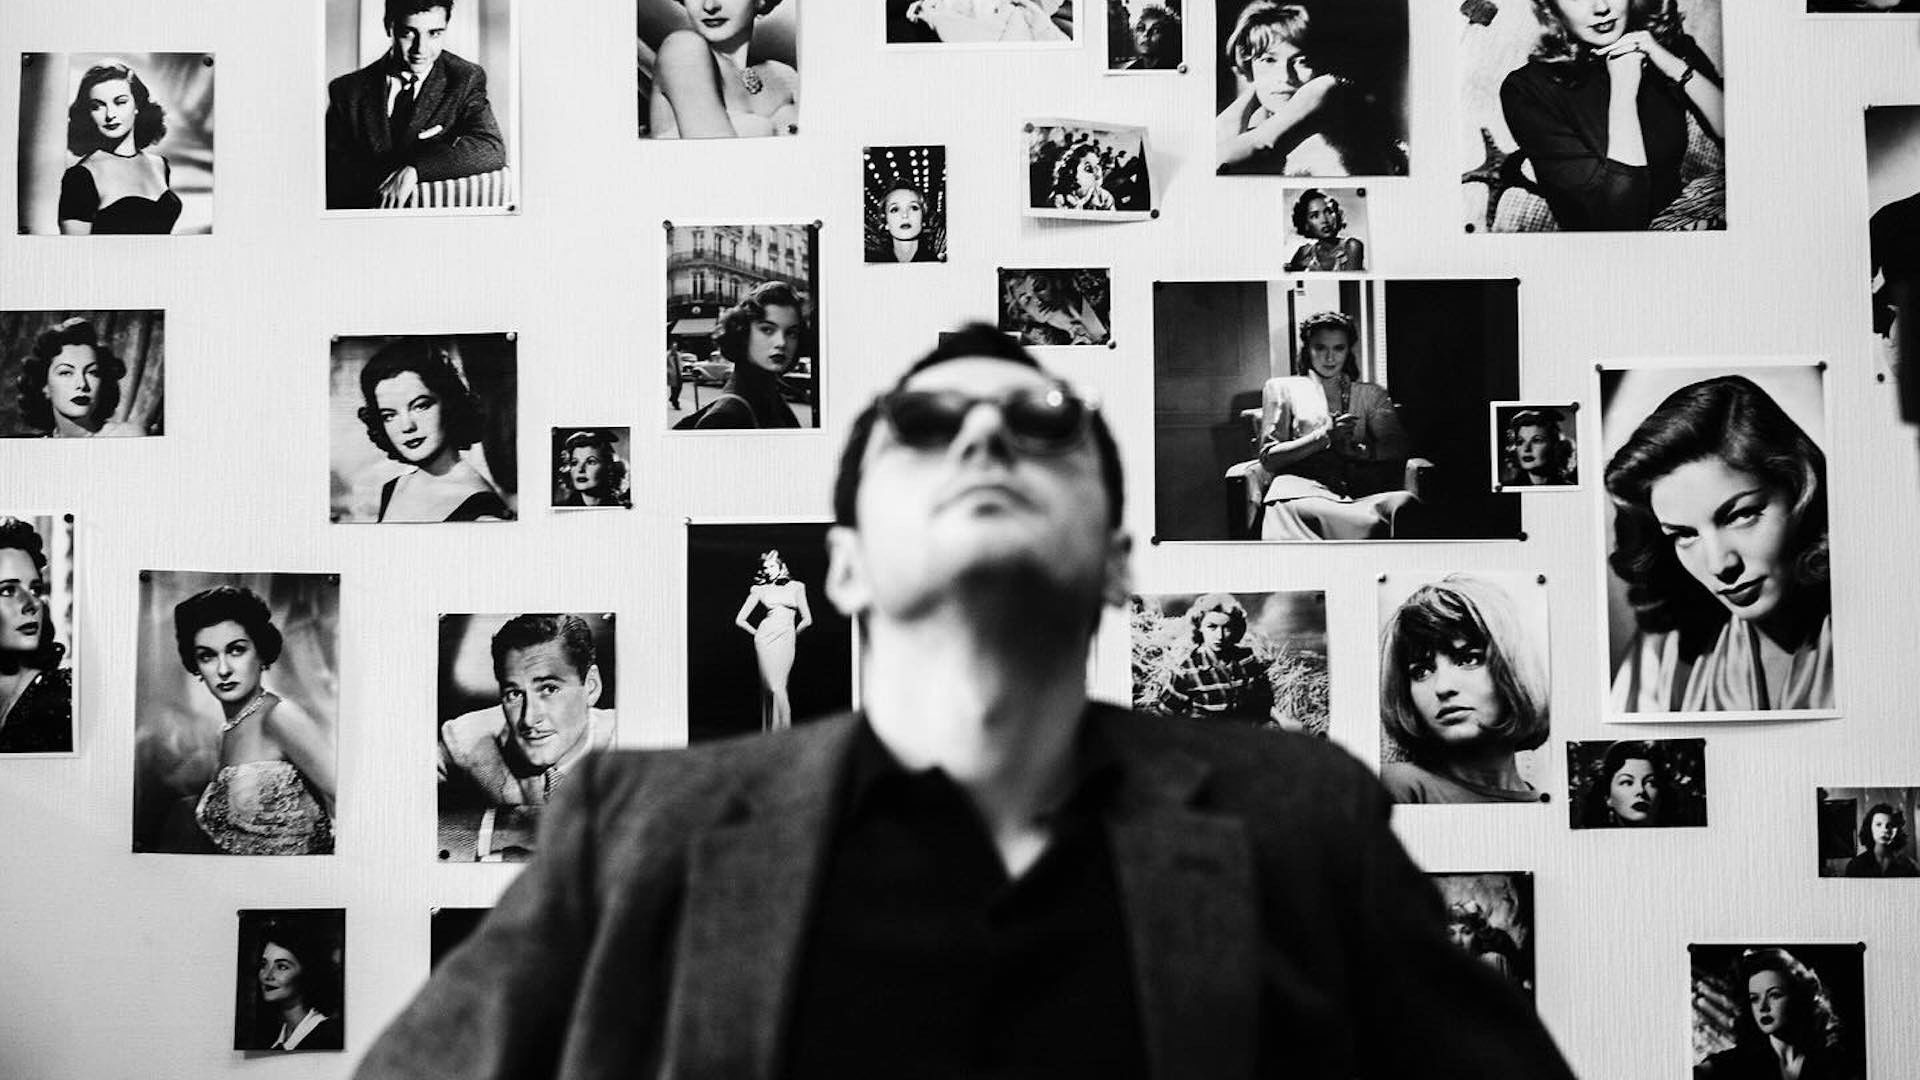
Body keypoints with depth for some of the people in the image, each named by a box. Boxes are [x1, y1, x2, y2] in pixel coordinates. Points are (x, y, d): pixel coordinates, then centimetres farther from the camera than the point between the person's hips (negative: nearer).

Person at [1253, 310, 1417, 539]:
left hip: (1358, 492, 2)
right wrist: (1324, 437, -3)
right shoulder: (1282, 389, 22)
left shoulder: (1370, 394, 27)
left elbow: (1398, 448, 12)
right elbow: (1268, 458, 10)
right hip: (1301, 490, -2)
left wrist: (1355, 449, -7)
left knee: (1404, 502, -36)